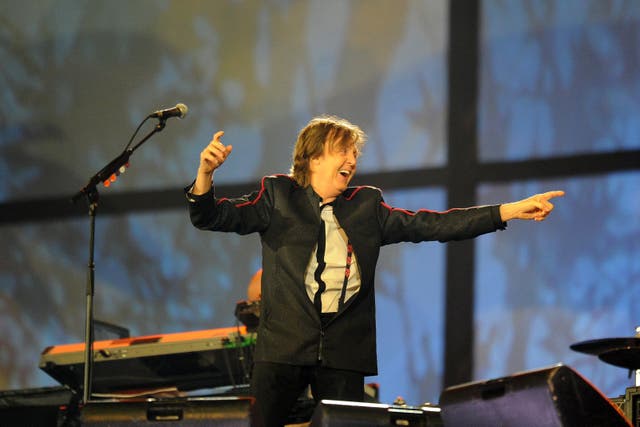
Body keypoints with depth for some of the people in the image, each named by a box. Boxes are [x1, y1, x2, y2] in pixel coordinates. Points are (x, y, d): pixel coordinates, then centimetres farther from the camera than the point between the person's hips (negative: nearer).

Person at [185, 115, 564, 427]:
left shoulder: (367, 206, 14)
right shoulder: (277, 197, 6)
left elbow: (431, 225, 10)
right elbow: (212, 217, -2)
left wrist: (510, 211, 2)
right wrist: (206, 173, -24)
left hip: (344, 354, 3)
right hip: (284, 347, -3)